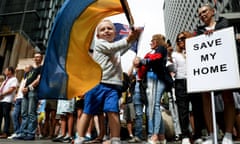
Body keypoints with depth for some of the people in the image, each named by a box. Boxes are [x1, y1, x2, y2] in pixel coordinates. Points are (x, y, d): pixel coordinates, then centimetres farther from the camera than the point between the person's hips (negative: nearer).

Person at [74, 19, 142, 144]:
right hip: (96, 83, -3)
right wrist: (127, 39, -20)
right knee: (88, 112, 4)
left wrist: (133, 38, -9)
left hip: (113, 85, 3)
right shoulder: (99, 43, 6)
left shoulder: (117, 47, 23)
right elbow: (111, 48, -11)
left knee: (113, 112, -8)